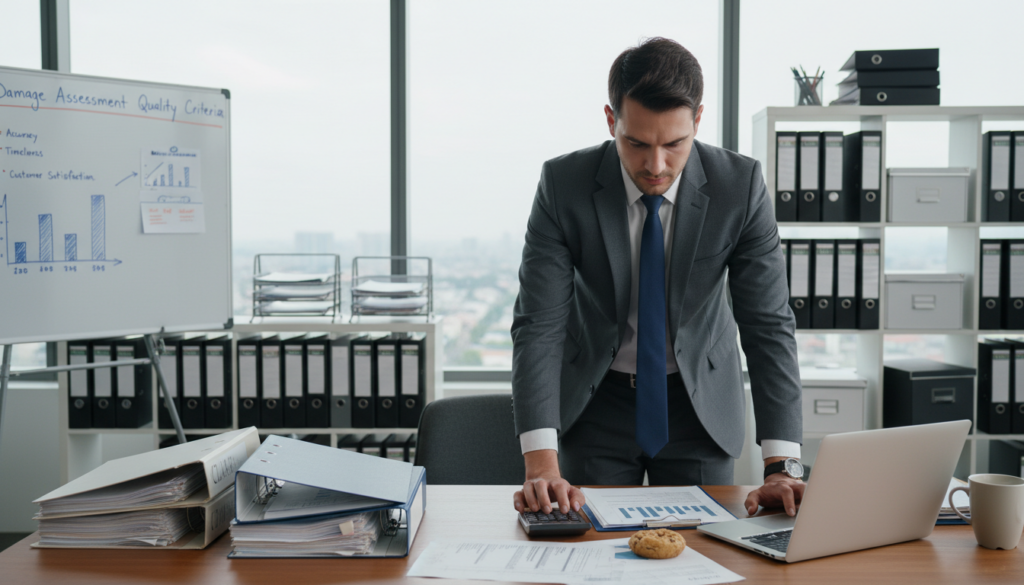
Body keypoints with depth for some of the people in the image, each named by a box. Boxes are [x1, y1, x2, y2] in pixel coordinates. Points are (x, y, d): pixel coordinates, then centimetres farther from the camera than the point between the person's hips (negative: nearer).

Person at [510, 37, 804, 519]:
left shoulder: (740, 186, -19)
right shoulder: (564, 185, -20)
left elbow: (768, 324, -18)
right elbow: (539, 325, -23)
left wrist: (781, 467, -27)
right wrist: (542, 464, -34)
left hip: (700, 403, 1)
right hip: (595, 402, 0)